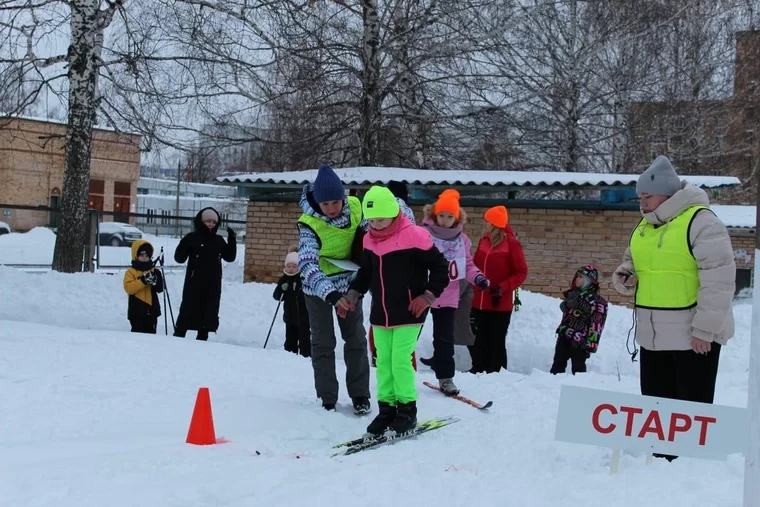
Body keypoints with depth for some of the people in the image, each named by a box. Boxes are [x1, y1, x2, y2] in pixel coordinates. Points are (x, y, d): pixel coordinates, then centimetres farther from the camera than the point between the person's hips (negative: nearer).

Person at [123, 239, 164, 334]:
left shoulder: (153, 271, 9)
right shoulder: (131, 272, -2)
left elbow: (160, 289, 6)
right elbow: (129, 288, -16)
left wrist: (156, 280, -15)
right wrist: (143, 281, -25)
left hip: (152, 309, 4)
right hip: (137, 311, -4)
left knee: (151, 333, 10)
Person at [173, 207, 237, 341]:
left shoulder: (219, 241, 10)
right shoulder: (192, 238, -4)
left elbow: (230, 257, 11)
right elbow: (179, 258, -6)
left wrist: (232, 240, 0)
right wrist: (183, 244, -26)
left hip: (213, 285, 5)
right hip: (194, 284, -4)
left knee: (209, 313, 8)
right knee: (188, 311, -5)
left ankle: (202, 339, 18)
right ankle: (178, 337, 0)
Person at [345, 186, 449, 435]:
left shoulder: (413, 236, -15)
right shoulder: (369, 240, 5)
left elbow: (440, 267, -8)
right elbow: (365, 273, 20)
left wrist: (428, 296, -13)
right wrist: (353, 295, 7)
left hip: (408, 312, -6)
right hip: (380, 313, 6)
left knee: (400, 361, -9)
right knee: (383, 362, 8)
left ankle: (407, 409, 6)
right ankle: (386, 408, 17)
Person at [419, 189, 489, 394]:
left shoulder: (462, 239, 4)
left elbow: (467, 265, 10)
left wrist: (477, 277, -8)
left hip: (448, 296, 4)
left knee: (445, 338, 11)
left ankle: (445, 377, 20)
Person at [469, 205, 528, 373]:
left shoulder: (510, 243, -9)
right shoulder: (484, 240, 8)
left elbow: (521, 272, -8)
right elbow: (475, 265, 18)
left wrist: (503, 287, -17)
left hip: (500, 303, -6)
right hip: (479, 301, 6)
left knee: (497, 340, 4)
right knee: (480, 339, 12)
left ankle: (496, 372, 10)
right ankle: (478, 369, 21)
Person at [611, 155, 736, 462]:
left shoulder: (700, 222, -15)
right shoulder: (645, 226, 11)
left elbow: (718, 281, -19)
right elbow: (633, 261, 27)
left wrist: (704, 330, -21)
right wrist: (624, 276, 2)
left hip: (693, 336, -8)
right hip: (653, 335, 8)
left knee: (693, 408, -1)